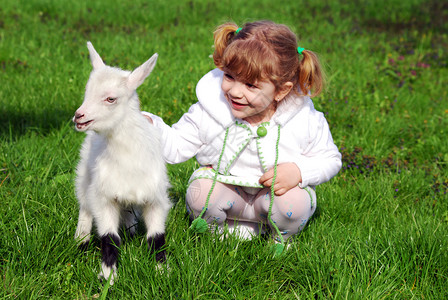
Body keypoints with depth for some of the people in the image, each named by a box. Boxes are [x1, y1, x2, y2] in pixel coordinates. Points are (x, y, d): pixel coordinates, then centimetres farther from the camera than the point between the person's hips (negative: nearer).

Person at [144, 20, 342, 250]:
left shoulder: (305, 121, -20)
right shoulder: (210, 111, -18)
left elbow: (330, 159, -6)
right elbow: (176, 147, -8)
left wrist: (298, 171, -26)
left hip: (276, 193, 0)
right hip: (228, 189, 0)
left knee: (293, 204, -30)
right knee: (200, 195, -28)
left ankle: (279, 237, 5)